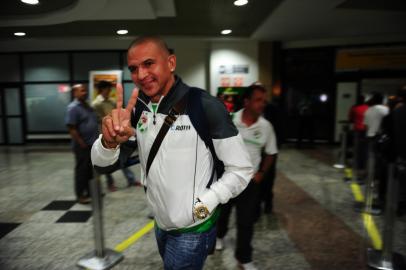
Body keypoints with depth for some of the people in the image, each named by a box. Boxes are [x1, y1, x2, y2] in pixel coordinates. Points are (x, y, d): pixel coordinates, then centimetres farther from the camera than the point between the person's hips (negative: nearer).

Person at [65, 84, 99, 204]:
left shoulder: (87, 106, 14)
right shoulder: (73, 107, -12)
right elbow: (71, 128, -18)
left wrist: (96, 139, 13)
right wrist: (81, 143, -19)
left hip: (92, 143, 8)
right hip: (82, 145, -8)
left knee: (92, 170, 14)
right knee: (82, 170, 1)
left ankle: (90, 192, 26)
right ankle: (80, 195, 13)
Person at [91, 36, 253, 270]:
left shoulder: (205, 106, -21)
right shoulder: (138, 109, -4)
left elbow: (241, 169, -16)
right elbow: (102, 164, -8)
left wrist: (201, 206, -19)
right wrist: (109, 141, -30)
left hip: (193, 229, -6)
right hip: (160, 224, 6)